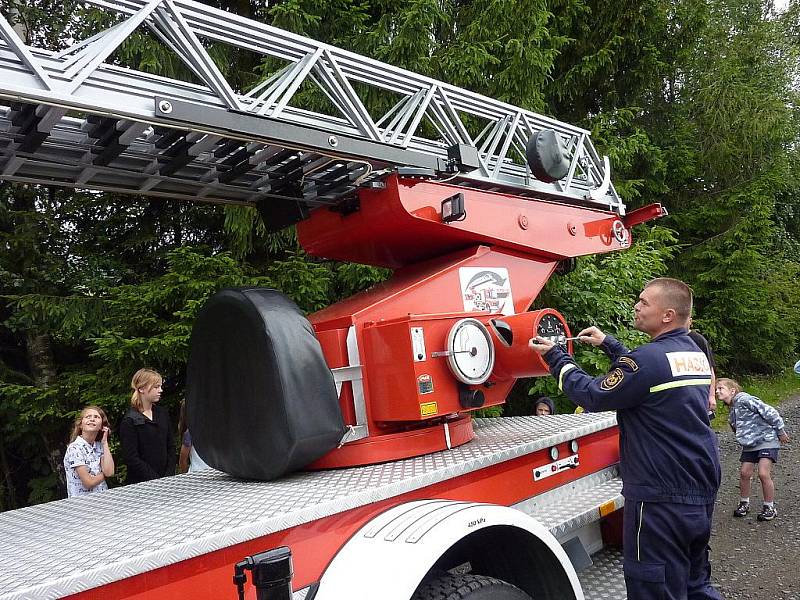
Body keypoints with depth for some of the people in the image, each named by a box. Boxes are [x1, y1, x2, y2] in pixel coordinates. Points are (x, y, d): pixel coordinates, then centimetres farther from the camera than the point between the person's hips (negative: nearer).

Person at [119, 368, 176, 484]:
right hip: (141, 484, -5)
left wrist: (169, 475, -4)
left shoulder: (163, 413, 7)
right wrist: (156, 480, -16)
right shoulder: (129, 421, -10)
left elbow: (171, 447, 9)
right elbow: (131, 459, -14)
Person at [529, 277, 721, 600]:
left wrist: (555, 356, -2)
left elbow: (592, 396, -13)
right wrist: (608, 343, 23)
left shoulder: (650, 357, -21)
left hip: (662, 501, -9)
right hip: (702, 495, 9)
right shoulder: (696, 354, 7)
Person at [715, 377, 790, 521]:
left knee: (764, 474, -13)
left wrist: (781, 431, -11)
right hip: (749, 445, 8)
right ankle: (744, 503, 21)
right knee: (744, 473, 2)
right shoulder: (732, 413, 9)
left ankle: (770, 507, 3)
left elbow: (769, 412, -17)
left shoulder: (745, 400, -18)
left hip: (767, 440, -8)